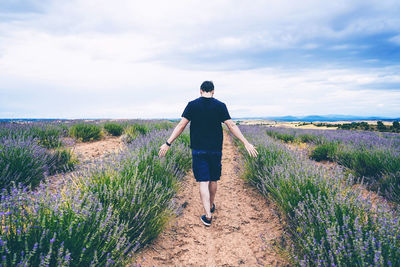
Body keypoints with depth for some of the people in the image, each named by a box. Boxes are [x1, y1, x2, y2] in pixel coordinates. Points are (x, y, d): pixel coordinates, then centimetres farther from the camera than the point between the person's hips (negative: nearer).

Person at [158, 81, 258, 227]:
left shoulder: (192, 105, -2)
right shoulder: (220, 105, -2)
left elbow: (181, 125, -7)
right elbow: (231, 125, -6)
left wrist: (168, 143, -4)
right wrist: (246, 143, -4)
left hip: (198, 150, -1)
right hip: (215, 149, 1)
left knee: (203, 182, 0)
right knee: (213, 179, 17)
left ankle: (208, 216, -4)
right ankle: (211, 206, 36)